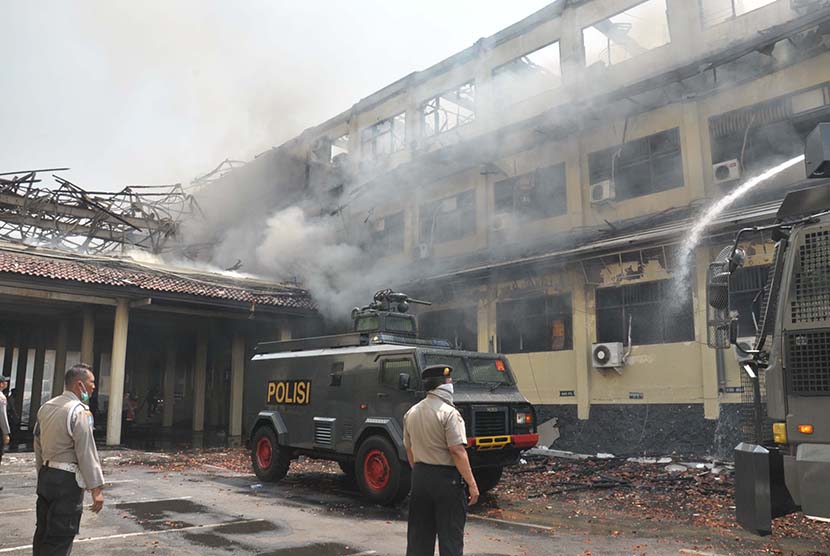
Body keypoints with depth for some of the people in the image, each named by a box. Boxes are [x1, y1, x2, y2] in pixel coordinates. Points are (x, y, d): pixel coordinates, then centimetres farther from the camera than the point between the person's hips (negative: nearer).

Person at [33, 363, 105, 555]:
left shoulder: (46, 407, 9)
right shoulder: (79, 411, -17)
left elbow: (38, 444, 15)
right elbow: (86, 452, -19)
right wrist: (96, 488, -16)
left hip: (45, 476, 8)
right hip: (67, 481, -8)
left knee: (43, 531, 17)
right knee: (61, 538, -2)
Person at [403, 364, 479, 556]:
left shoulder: (411, 413, 7)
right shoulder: (448, 412, -15)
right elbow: (457, 451, -20)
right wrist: (472, 484, -16)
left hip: (419, 476, 7)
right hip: (446, 477, -7)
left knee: (419, 535, 16)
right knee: (450, 537, 3)